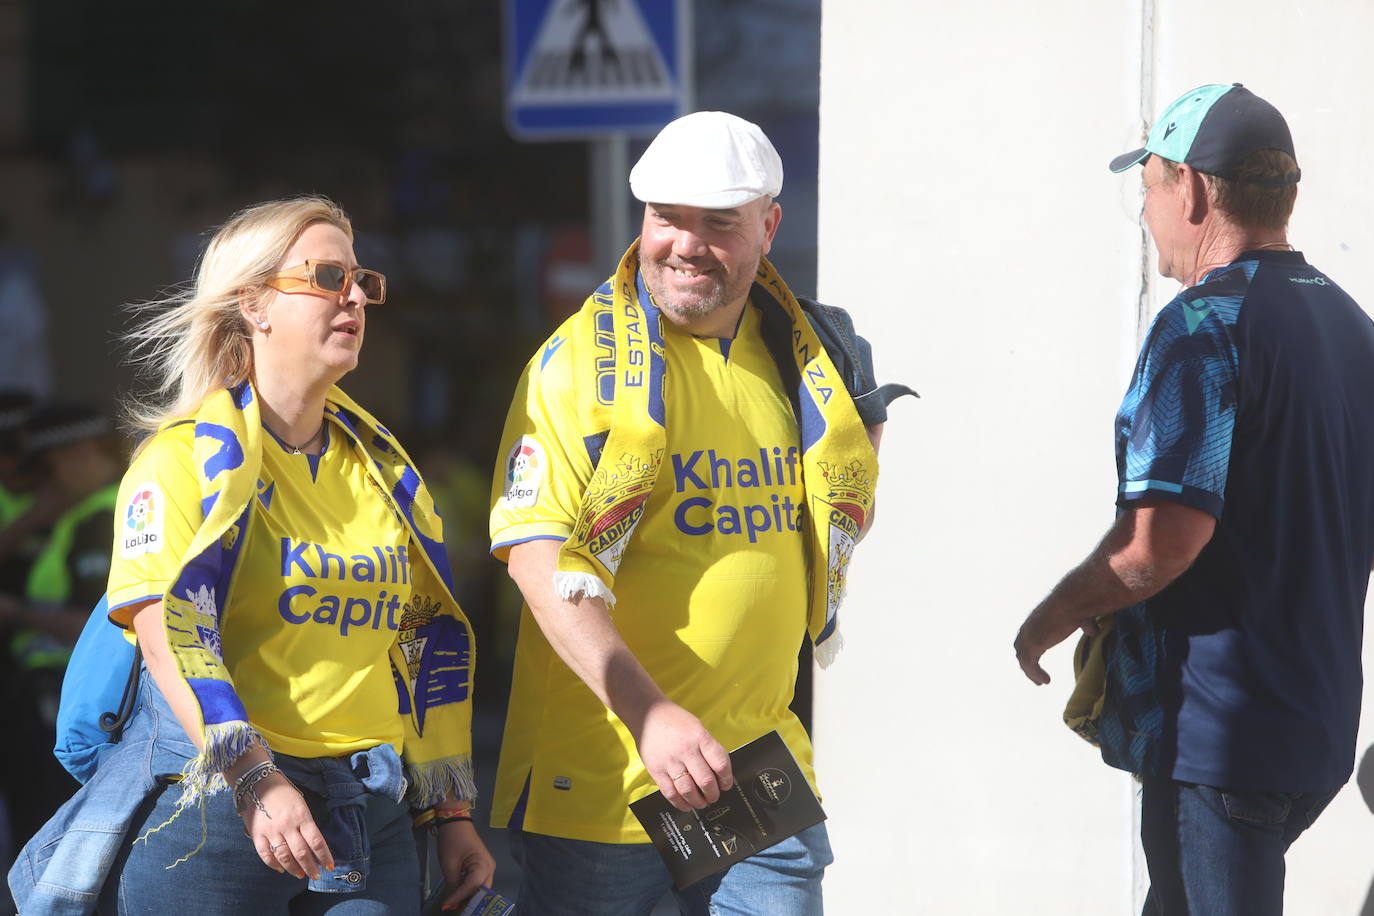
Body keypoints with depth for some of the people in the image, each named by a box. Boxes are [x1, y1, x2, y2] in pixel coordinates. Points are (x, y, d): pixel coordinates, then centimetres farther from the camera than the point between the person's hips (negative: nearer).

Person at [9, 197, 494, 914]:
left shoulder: (382, 464, 14)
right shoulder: (186, 456, -4)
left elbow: (432, 633, 17)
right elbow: (161, 626, -16)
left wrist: (452, 815, 13)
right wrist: (255, 780, -27)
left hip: (369, 821, 5)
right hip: (214, 805, -5)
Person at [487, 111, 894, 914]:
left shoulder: (808, 356, 9)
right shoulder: (581, 361, -6)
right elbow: (539, 558, -16)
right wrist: (650, 714, -25)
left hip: (757, 768, 4)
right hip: (597, 779, -4)